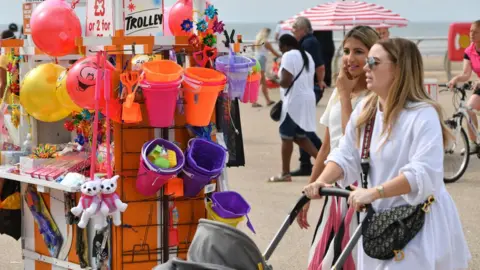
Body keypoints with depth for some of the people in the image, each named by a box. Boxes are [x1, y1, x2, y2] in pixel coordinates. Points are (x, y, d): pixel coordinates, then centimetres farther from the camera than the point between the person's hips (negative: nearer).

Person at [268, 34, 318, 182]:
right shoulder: (306, 56, 16)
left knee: (286, 137, 1)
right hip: (307, 99, 9)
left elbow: (286, 81, -21)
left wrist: (277, 79, -1)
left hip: (294, 102, -9)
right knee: (300, 136, 15)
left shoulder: (289, 56, -13)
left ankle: (285, 173, 5)